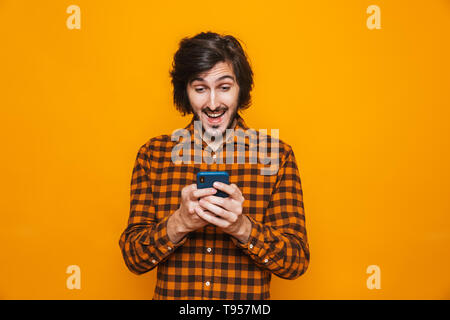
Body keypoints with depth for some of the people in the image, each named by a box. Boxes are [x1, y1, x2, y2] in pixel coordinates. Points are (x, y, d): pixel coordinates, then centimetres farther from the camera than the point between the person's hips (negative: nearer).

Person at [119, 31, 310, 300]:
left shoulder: (277, 154, 0)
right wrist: (179, 222, -17)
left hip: (249, 299, 0)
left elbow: (297, 261, -3)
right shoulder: (153, 154, 2)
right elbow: (133, 257, 0)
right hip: (171, 294, 1)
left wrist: (242, 227, -20)